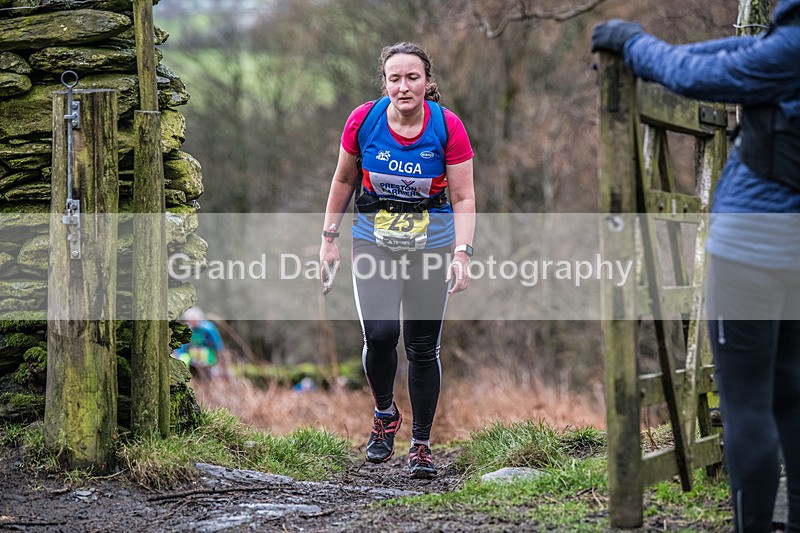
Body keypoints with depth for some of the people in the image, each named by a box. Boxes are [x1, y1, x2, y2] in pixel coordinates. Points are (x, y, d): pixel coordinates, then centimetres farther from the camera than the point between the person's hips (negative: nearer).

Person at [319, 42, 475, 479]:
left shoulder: (448, 127, -14)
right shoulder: (363, 120, -11)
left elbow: (463, 198, -9)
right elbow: (344, 180, 5)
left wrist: (461, 253, -22)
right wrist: (329, 237, 6)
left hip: (431, 243, 0)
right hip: (374, 240, 0)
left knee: (423, 348, 1)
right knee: (380, 335, -17)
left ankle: (420, 445, 17)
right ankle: (384, 414, 12)